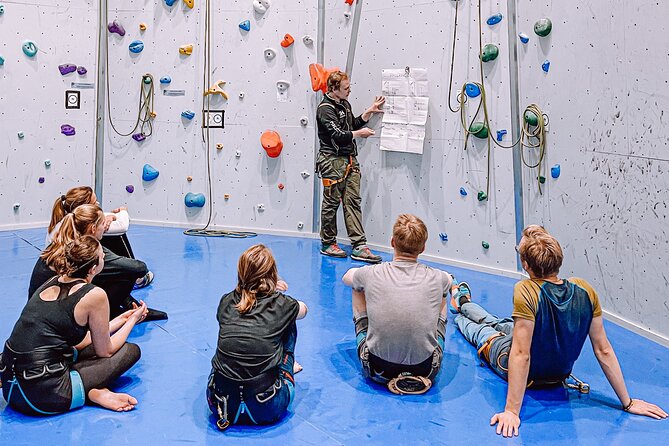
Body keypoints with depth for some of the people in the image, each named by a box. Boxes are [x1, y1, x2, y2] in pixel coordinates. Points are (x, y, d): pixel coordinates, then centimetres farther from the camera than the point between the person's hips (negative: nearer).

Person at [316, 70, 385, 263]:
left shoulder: (344, 104, 16)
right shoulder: (325, 108, -12)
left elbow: (353, 125, 23)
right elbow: (337, 136, -20)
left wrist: (369, 112, 14)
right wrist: (359, 133, -8)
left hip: (350, 159, 8)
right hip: (333, 161, -8)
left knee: (353, 201, 2)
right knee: (331, 202, 2)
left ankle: (359, 246, 1)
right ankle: (328, 244, 15)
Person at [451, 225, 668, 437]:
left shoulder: (526, 291, -37)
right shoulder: (585, 291, -21)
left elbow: (521, 355, -36)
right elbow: (604, 351, -17)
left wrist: (512, 412, -30)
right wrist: (627, 403, -7)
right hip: (559, 376, 4)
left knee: (480, 329, 29)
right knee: (497, 323, 31)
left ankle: (462, 304, 63)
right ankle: (464, 304, 62)